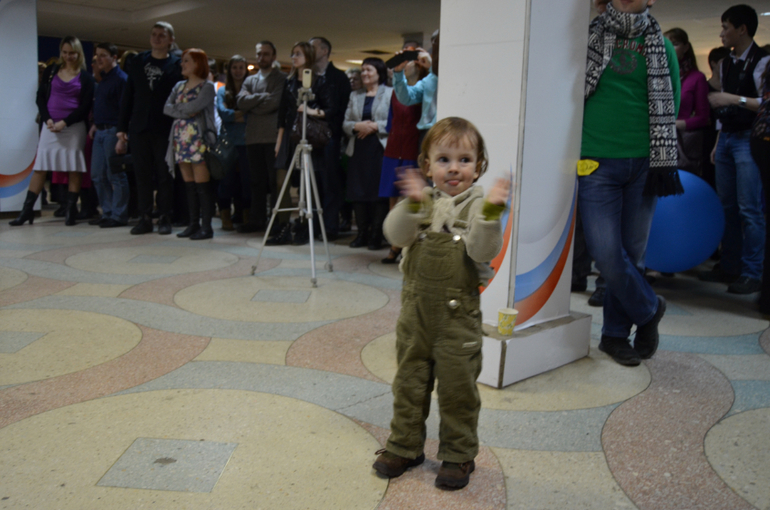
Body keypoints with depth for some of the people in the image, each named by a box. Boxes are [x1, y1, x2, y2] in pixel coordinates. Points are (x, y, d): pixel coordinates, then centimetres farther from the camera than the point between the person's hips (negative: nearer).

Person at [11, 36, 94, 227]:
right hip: (50, 126, 2)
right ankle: (27, 210, 6)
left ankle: (71, 211, 5)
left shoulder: (85, 77, 2)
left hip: (73, 127, -2)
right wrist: (47, 119, -7)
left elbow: (86, 106, -3)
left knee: (74, 168, -1)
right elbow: (41, 97, 9)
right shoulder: (50, 71, 8)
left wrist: (64, 123, -12)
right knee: (39, 167, 1)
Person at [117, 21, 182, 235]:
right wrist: (122, 130, 6)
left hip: (165, 129, -3)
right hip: (139, 129, 3)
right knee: (142, 175, 4)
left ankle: (165, 218, 10)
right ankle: (145, 218, 11)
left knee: (164, 175, 2)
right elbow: (127, 97, 10)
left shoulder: (177, 65, 2)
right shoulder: (137, 62, 11)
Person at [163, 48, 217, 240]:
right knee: (189, 186, 8)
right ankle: (193, 224, 13)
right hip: (181, 138, 7)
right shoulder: (179, 86, 19)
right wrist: (184, 112, -8)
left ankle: (206, 226, -5)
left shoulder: (207, 86, -1)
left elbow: (195, 106, -16)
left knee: (202, 186, -8)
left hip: (198, 139, -6)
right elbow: (166, 108, 6)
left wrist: (177, 109, -2)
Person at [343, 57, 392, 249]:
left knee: (379, 192, -5)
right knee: (358, 192, 3)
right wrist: (357, 126, -7)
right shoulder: (354, 96, 19)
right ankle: (362, 233, 12)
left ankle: (376, 235, 2)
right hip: (358, 150, 5)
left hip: (380, 149, -5)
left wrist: (375, 126, -14)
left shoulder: (390, 93, 3)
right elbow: (345, 123, 14)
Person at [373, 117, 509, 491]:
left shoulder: (478, 205, -6)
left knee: (458, 388, 7)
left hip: (458, 312, -3)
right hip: (416, 307, 3)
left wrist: (491, 212, -32)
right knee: (409, 381, 15)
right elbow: (396, 235, -13)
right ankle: (404, 446, 33)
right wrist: (413, 204, -28)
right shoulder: (422, 201, 1)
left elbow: (484, 252, -18)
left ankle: (458, 455, 25)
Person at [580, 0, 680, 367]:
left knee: (632, 253, 6)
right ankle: (649, 309, 19)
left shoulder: (661, 46, 10)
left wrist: (658, 151, 6)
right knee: (606, 253, -8)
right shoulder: (589, 35, 7)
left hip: (644, 163, 2)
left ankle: (615, 334, 22)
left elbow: (671, 104, 13)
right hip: (596, 161, -1)